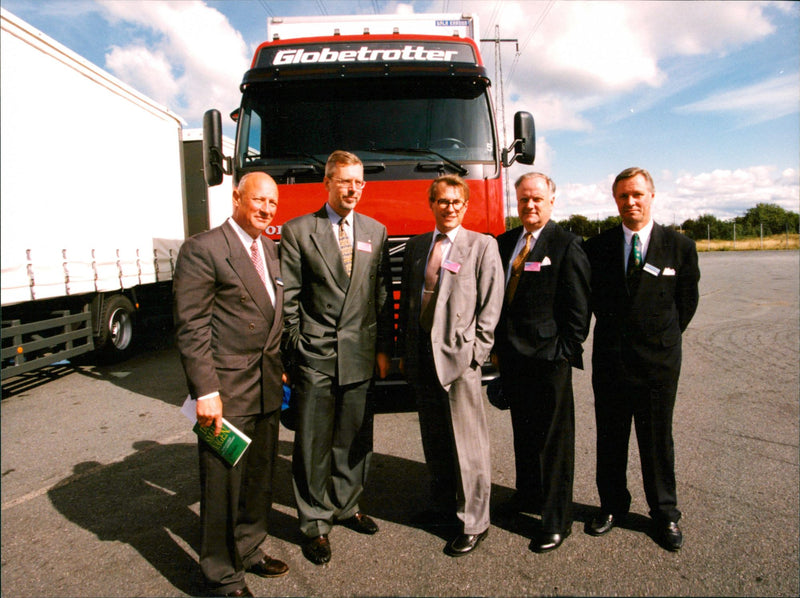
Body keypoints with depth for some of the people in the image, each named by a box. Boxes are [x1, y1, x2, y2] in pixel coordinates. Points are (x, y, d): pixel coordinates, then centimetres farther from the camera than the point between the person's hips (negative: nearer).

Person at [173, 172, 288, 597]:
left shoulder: (270, 250, 12)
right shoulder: (204, 249, -12)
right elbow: (191, 327, -16)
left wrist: (279, 368, 13)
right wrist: (206, 391, -19)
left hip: (266, 388, 8)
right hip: (226, 390, -7)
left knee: (259, 477, 20)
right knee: (223, 483, 7)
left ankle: (250, 549, 41)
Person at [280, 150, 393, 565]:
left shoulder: (376, 232, 10)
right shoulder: (298, 231, -1)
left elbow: (382, 294, 9)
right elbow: (288, 296, -2)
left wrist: (383, 347, 6)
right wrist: (295, 347, -6)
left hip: (360, 354, 4)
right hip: (315, 355, -3)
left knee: (354, 437, 15)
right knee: (313, 442, 6)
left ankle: (346, 505, 35)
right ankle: (315, 522, 22)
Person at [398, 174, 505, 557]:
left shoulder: (482, 246, -1)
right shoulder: (416, 246, 13)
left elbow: (490, 306, -4)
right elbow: (406, 299, 15)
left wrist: (477, 352, -10)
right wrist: (404, 349, 10)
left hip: (459, 354, -5)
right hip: (421, 354, 5)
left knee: (467, 442, 2)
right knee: (433, 439, 17)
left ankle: (474, 522, 17)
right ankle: (443, 505, 35)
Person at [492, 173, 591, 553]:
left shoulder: (567, 245, -7)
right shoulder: (505, 243, 11)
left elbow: (578, 308, -9)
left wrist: (564, 351, -12)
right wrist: (497, 346, 8)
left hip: (549, 358, -6)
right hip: (512, 357, 6)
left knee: (554, 439, 5)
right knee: (523, 432, 20)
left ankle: (556, 521, 20)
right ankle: (529, 494, 41)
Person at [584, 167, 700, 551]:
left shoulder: (679, 246, -1)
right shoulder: (597, 247, 1)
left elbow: (687, 301, 8)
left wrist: (663, 338, 10)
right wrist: (613, 332, 9)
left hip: (658, 360, -1)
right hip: (610, 359, 1)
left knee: (657, 440, 11)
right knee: (609, 439, 12)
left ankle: (665, 513, 30)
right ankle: (613, 505, 31)